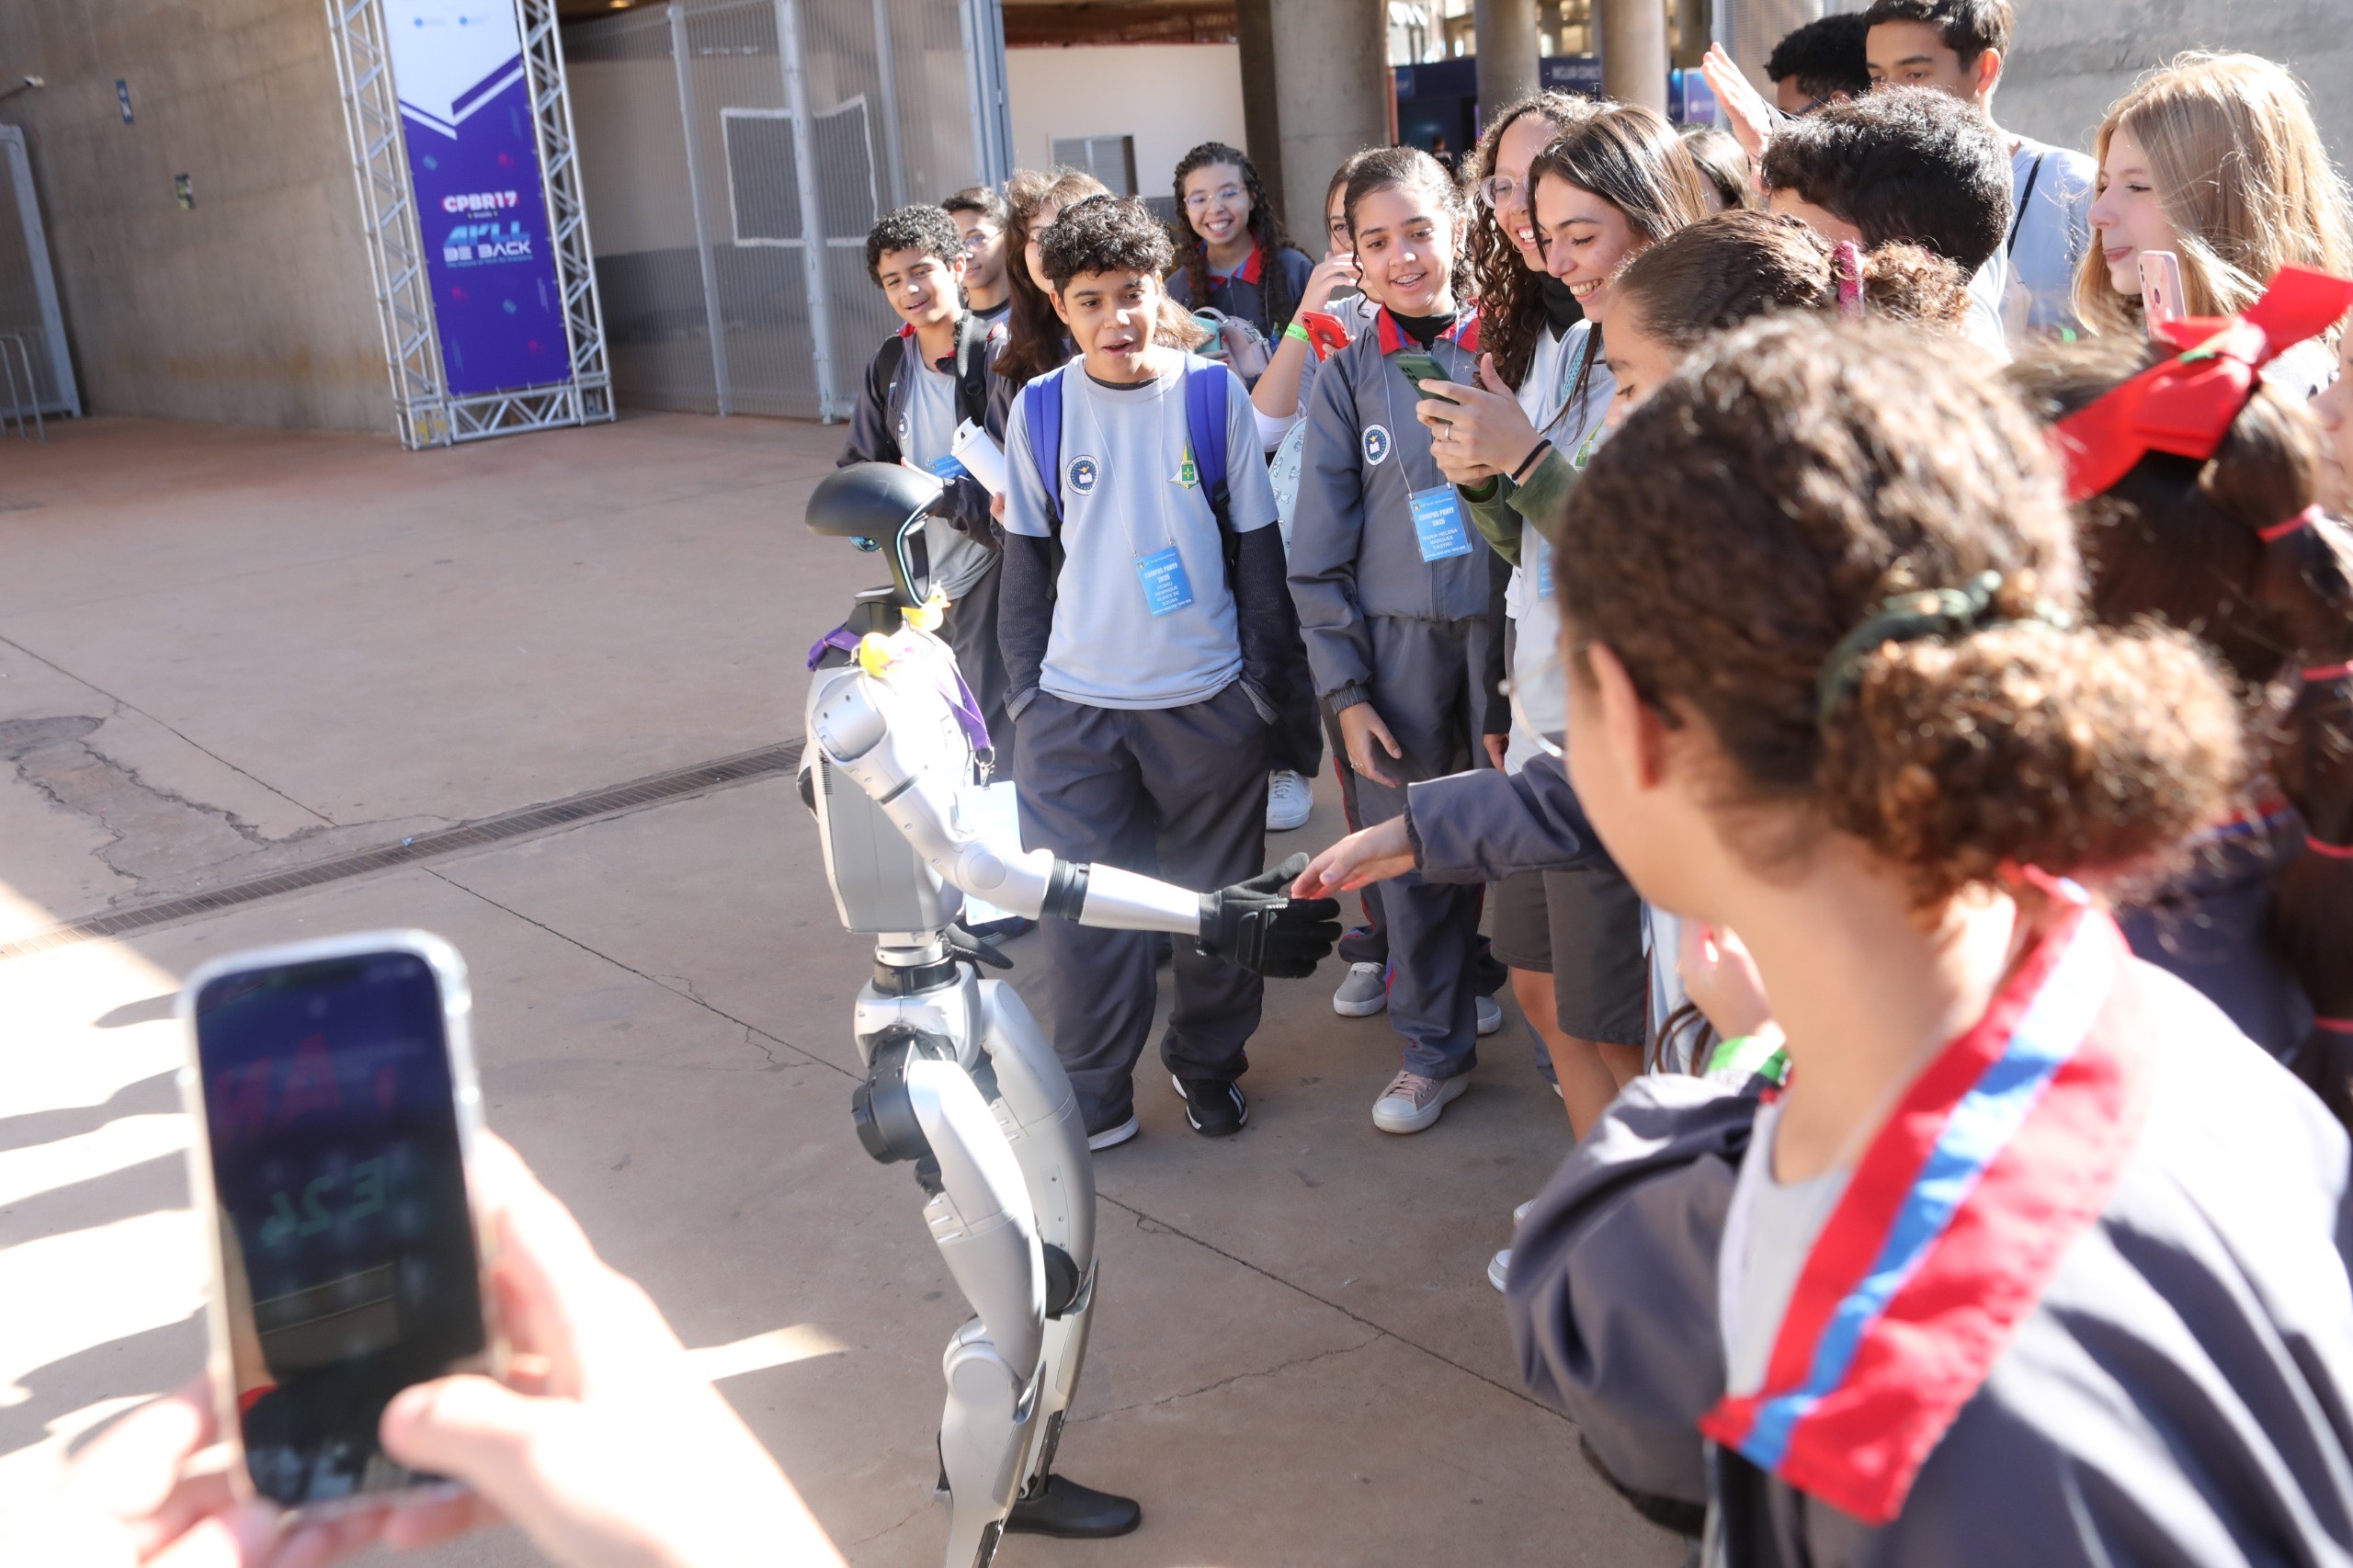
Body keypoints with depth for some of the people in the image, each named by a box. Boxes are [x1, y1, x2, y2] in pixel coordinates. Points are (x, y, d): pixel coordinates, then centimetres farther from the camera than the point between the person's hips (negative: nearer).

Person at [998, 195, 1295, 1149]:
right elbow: (1027, 556, 8)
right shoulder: (1040, 409, 0)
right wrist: (1024, 687, 6)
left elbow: (1256, 543, 3)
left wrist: (1267, 677, 3)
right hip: (1074, 710, 1)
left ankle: (1208, 1063, 33)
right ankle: (1095, 1096, 19)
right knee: (1080, 908, 2)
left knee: (1215, 901, 12)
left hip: (1209, 702, 0)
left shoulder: (1214, 393, -3)